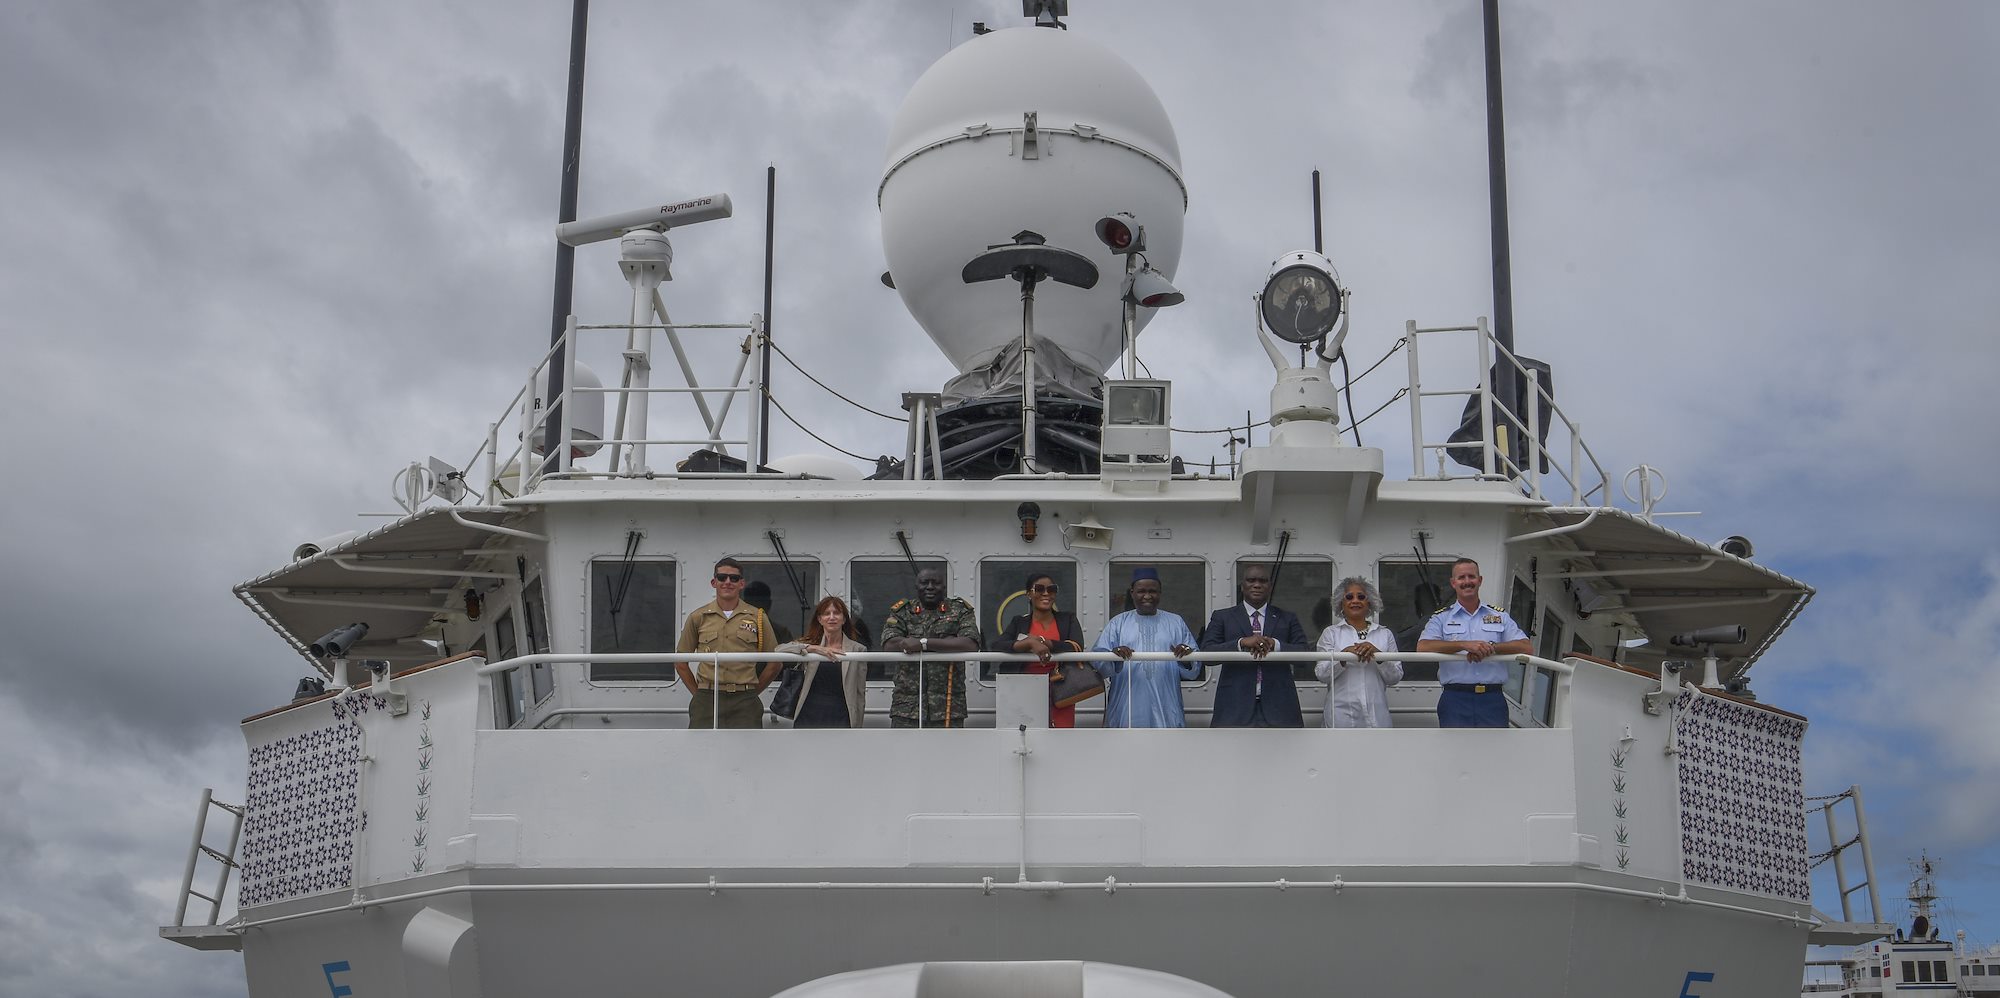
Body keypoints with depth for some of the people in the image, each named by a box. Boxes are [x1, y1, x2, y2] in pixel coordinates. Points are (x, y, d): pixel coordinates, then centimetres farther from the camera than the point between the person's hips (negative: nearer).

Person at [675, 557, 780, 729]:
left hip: (744, 703, 0)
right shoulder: (698, 618, 7)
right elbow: (680, 662, 12)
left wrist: (751, 692, 7)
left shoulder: (757, 618, 5)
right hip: (707, 702, 1)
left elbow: (774, 662, 9)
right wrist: (699, 693, 7)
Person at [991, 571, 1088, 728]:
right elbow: (995, 646, -7)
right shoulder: (1019, 623, 11)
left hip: (1060, 695, 0)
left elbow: (1076, 648, -7)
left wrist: (1042, 641, -11)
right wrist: (1031, 644, -20)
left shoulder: (1067, 619, 11)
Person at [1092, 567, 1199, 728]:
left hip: (1165, 709, 1)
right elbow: (1097, 661, -1)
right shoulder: (1118, 623, 11)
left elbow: (1193, 671, 7)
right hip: (1127, 711, 0)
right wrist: (1113, 656, -23)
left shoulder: (1176, 623, 12)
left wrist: (1187, 659, -16)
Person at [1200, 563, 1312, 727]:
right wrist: (1241, 643, -16)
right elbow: (1206, 652, -2)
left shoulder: (1288, 618, 15)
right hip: (1235, 711, -1)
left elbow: (1306, 652, 3)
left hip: (1278, 709, 1)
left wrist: (1275, 644, -15)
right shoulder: (1222, 617, 12)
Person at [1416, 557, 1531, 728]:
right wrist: (1464, 645, -21)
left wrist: (1492, 647, -15)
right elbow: (1423, 647, -11)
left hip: (1492, 700, 2)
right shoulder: (1441, 619, 9)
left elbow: (1527, 648, 1)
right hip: (1456, 700, -1)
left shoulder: (1500, 617, 14)